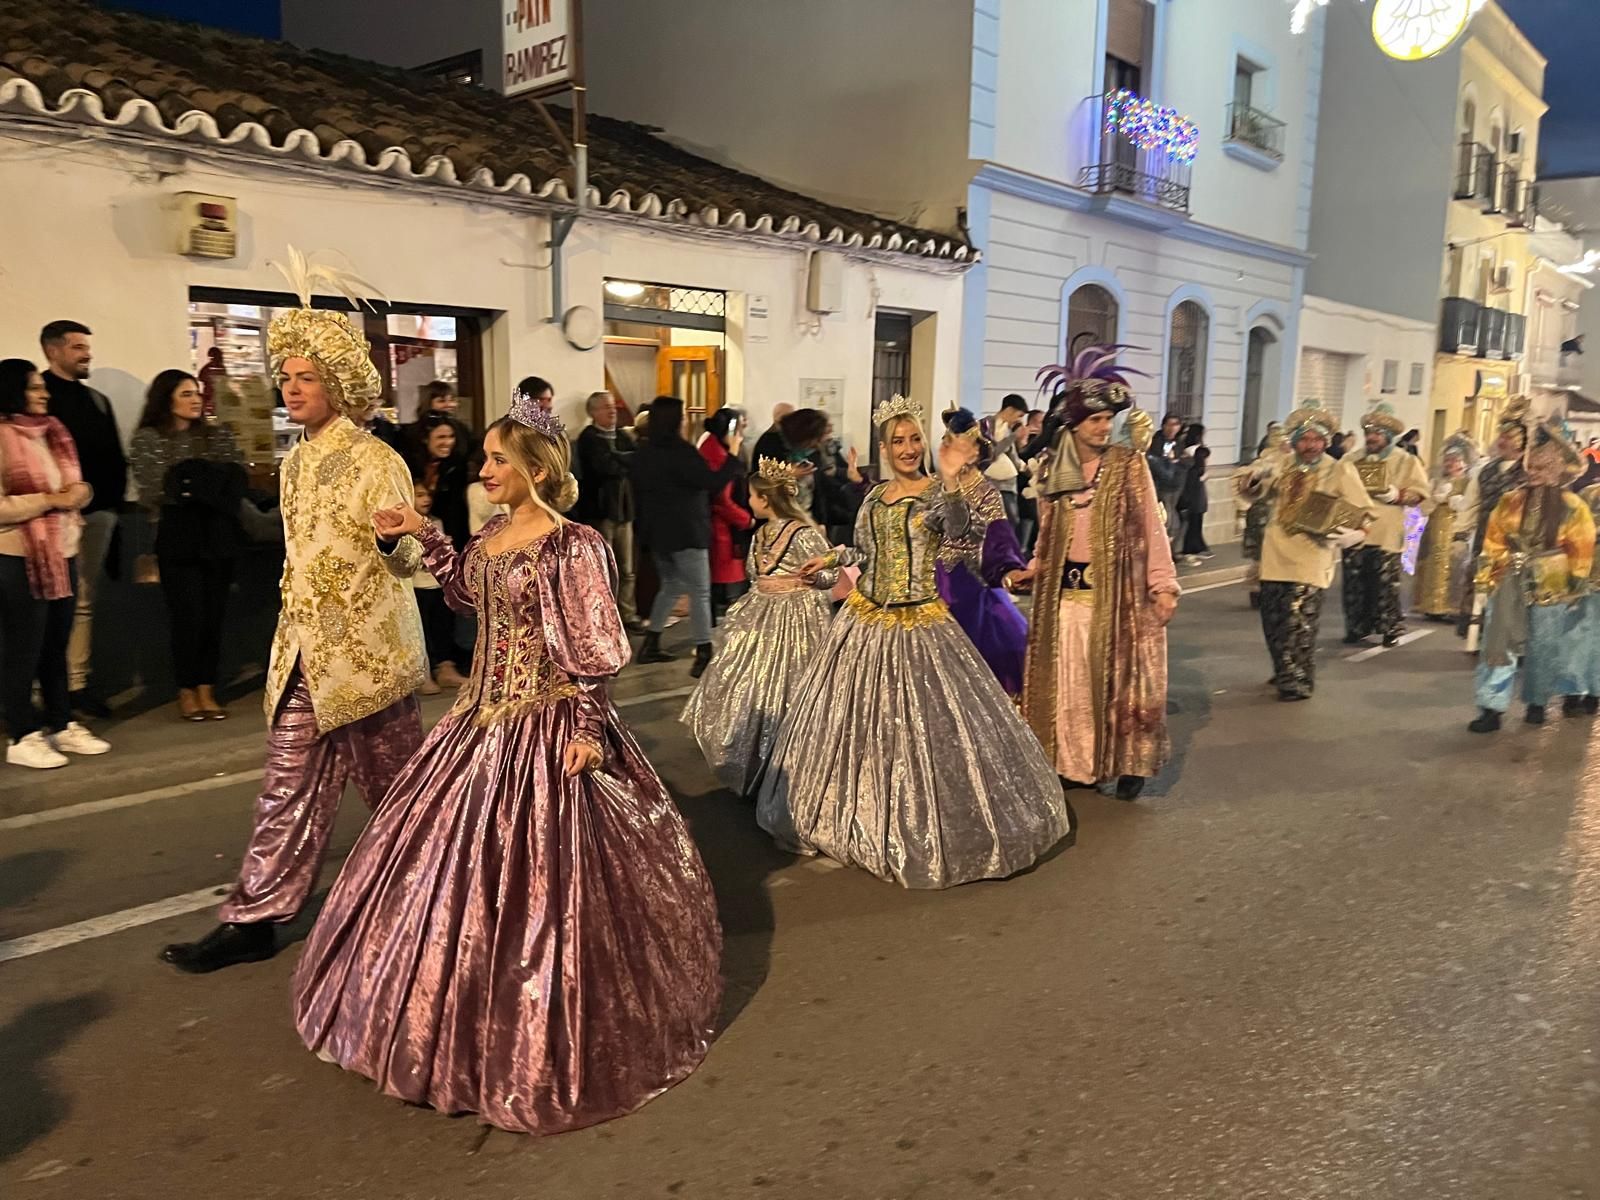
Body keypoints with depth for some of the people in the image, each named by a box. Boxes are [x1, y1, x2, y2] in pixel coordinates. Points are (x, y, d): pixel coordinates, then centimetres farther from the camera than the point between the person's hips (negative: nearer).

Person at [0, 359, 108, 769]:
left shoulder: (51, 432, 13)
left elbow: (71, 485, 21)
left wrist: (79, 492, 0)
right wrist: (51, 500, -18)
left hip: (62, 553, 7)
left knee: (57, 645, 13)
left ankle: (62, 725, 23)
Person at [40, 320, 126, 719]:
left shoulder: (98, 401, 18)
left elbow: (115, 457, 17)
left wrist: (112, 500, 7)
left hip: (97, 512, 6)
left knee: (83, 601, 7)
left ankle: (79, 681, 10)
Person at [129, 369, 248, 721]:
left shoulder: (219, 435, 12)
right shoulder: (148, 439, 2)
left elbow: (237, 481, 1)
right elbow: (151, 493, -8)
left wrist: (190, 482, -13)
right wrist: (213, 483, -9)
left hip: (217, 536, 3)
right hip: (178, 539, -3)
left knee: (214, 614, 3)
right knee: (188, 615, -5)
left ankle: (207, 689, 13)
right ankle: (186, 692, 9)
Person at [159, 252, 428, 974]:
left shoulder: (375, 461, -13)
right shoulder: (295, 462, 10)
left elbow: (405, 563, -14)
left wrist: (398, 541, -38)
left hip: (367, 650, -6)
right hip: (304, 653, 7)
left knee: (393, 784, 8)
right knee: (290, 785, 9)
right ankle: (256, 919, 17)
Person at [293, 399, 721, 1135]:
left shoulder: (572, 547, -17)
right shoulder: (494, 534, 7)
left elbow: (595, 655, -17)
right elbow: (468, 593, 24)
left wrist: (590, 732, -18)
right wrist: (425, 537, 17)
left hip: (547, 729, -9)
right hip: (484, 718, 9)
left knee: (534, 883, 1)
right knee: (463, 868, 18)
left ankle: (541, 1048, 23)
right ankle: (475, 1021, 40)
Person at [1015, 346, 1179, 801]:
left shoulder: (1129, 464, -3)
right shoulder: (1053, 469, 7)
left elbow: (1151, 525, -5)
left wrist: (1163, 583, -10)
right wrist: (1034, 569, -1)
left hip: (1119, 588, -3)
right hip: (1067, 590, 4)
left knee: (1120, 675, 2)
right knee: (1071, 678, 8)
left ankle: (1130, 763, 15)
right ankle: (1079, 763, 19)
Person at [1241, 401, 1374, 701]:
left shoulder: (1340, 470, -2)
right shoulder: (1283, 467, 10)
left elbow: (1365, 512, -1)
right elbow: (1252, 493, 13)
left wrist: (1354, 534, -21)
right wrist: (1257, 477, -9)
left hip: (1310, 560, -4)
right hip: (1276, 556, 5)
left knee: (1299, 623, -7)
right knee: (1273, 620, 10)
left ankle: (1299, 682, 8)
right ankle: (1285, 673, 29)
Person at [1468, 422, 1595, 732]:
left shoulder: (1573, 509, -3)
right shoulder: (1512, 501, 1)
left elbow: (1581, 553, 0)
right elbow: (1494, 541, 6)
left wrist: (1574, 589, -1)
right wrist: (1489, 576, 3)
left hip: (1552, 589, -1)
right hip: (1512, 584, 1)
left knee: (1543, 649, 10)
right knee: (1500, 644, -3)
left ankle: (1537, 703, 28)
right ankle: (1492, 708, -2)